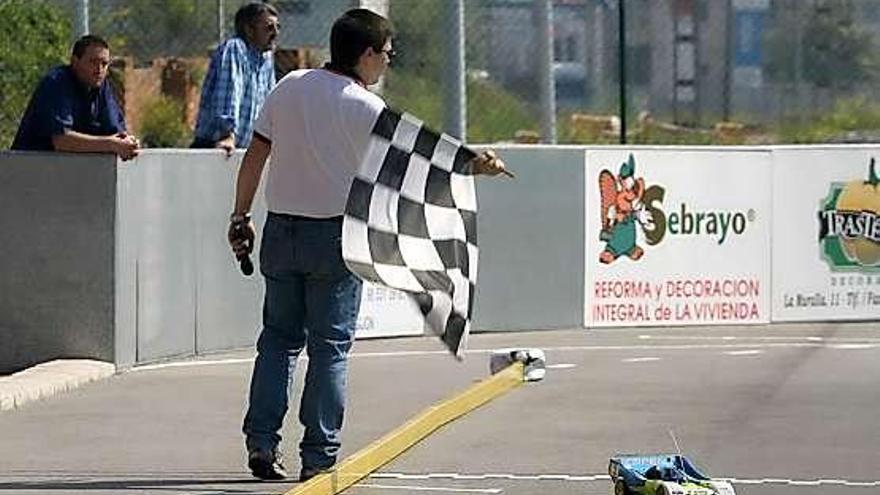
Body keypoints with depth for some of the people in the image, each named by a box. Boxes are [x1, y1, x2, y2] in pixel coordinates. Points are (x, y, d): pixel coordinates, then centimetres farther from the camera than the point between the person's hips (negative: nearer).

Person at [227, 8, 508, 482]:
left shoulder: (289, 87, 4)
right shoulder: (366, 109, -10)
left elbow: (255, 155, 6)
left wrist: (241, 217, 12)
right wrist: (475, 164, 2)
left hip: (280, 230, 4)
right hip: (334, 236, -4)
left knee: (279, 336, 14)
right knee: (330, 346, 2)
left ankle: (261, 440, 4)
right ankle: (319, 456, 1)